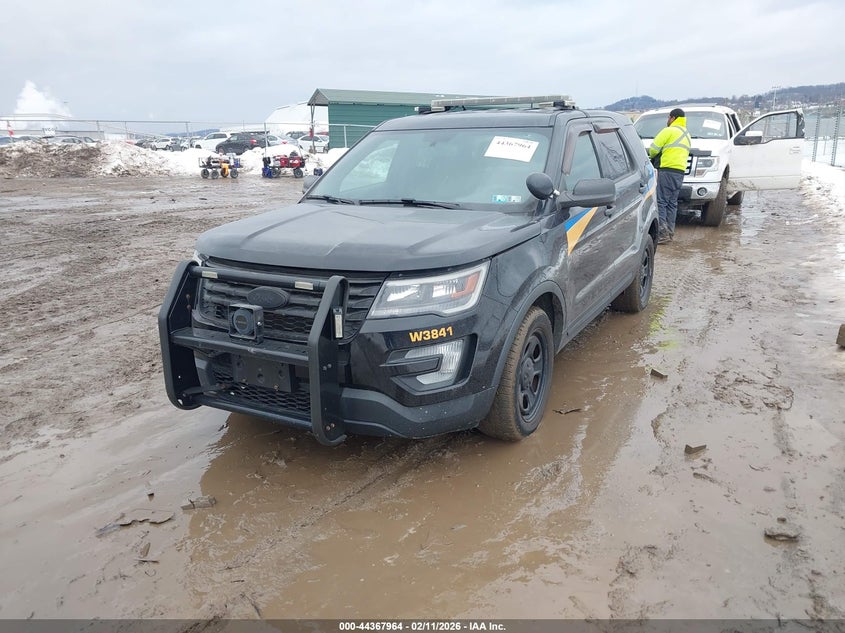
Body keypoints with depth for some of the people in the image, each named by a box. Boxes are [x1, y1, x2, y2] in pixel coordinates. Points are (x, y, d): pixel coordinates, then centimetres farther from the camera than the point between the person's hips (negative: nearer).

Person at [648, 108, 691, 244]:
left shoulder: (669, 131, -5)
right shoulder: (687, 134, 24)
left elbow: (654, 149, -8)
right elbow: (684, 153, 20)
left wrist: (652, 157, 14)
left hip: (666, 170, -9)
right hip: (680, 172, 9)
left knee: (661, 202, -10)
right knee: (672, 203, 11)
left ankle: (662, 233, -18)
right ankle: (670, 232, 12)